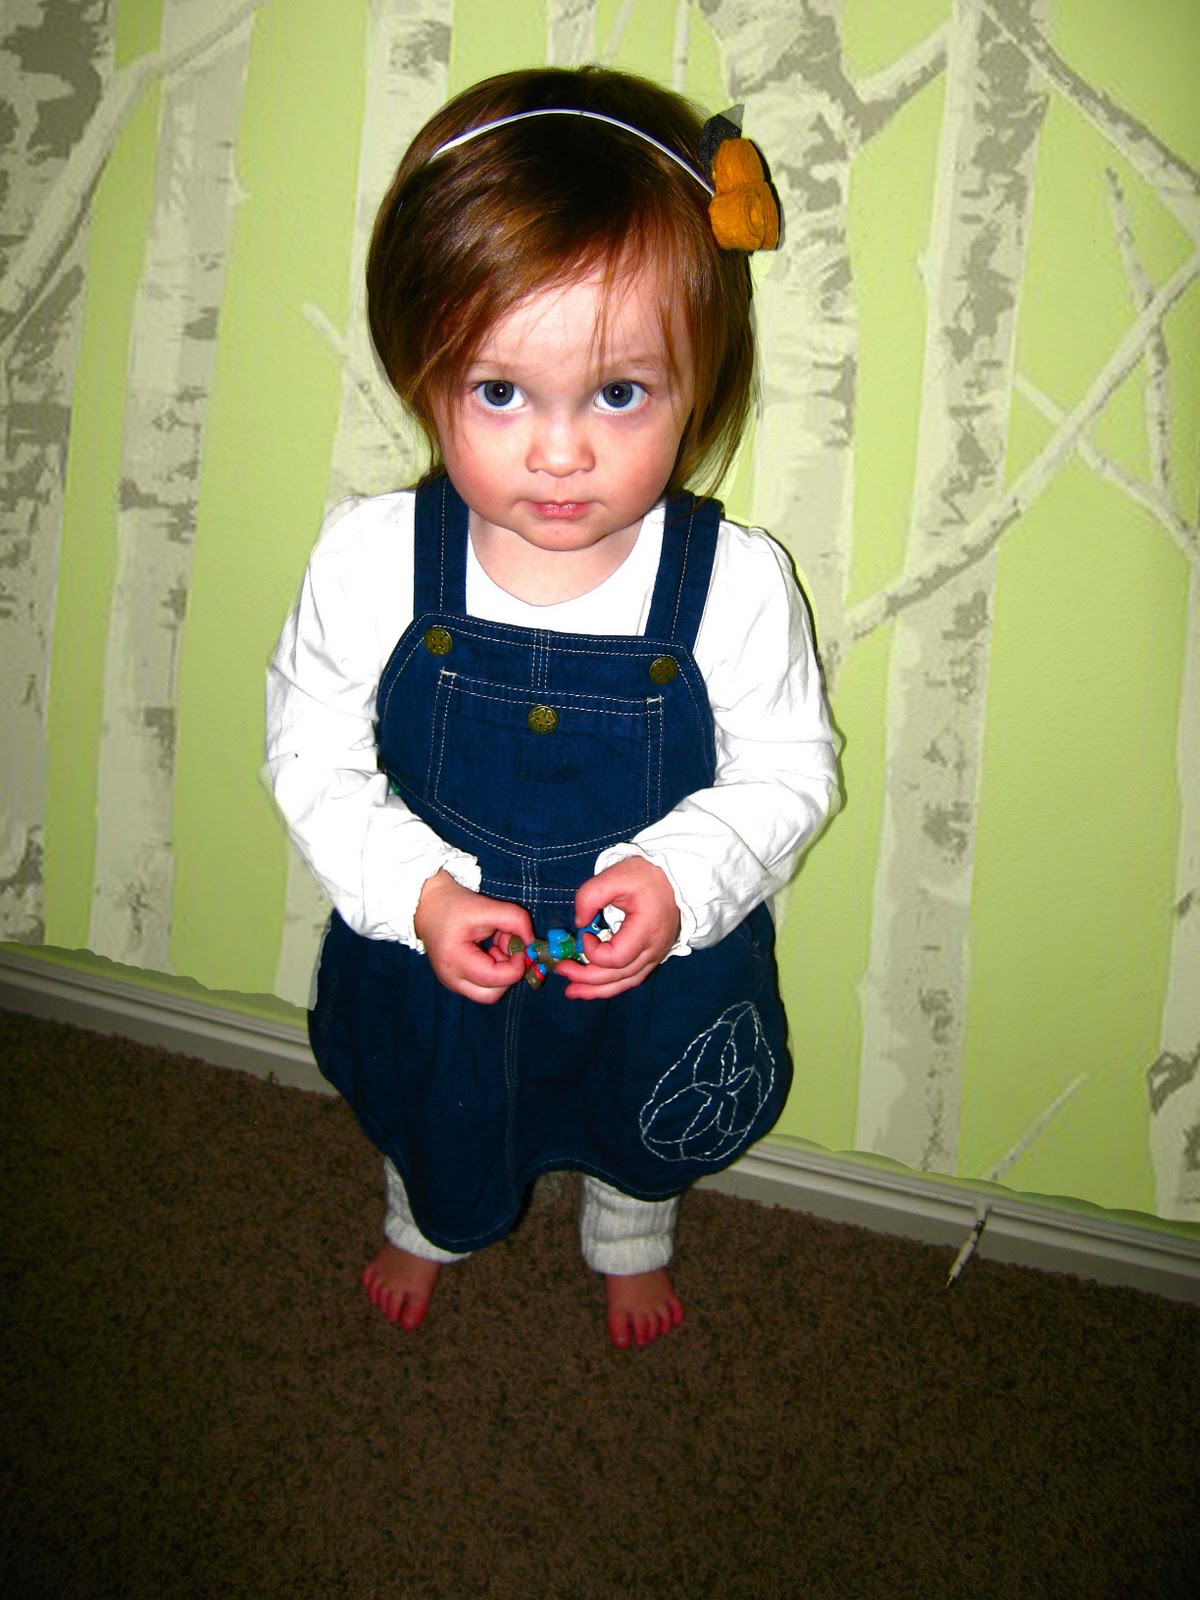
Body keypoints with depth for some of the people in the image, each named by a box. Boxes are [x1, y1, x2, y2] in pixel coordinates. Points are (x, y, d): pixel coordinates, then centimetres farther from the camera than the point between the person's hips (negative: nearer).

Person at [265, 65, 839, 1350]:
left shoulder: (736, 584, -28)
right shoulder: (370, 560, -25)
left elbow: (789, 772, -14)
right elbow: (313, 758, -13)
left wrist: (681, 879, -31)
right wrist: (418, 893, -27)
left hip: (659, 968, 0)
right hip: (430, 956, 1)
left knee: (643, 1141, 33)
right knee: (429, 1115, 34)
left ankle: (630, 1246, 71)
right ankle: (428, 1226, 72)